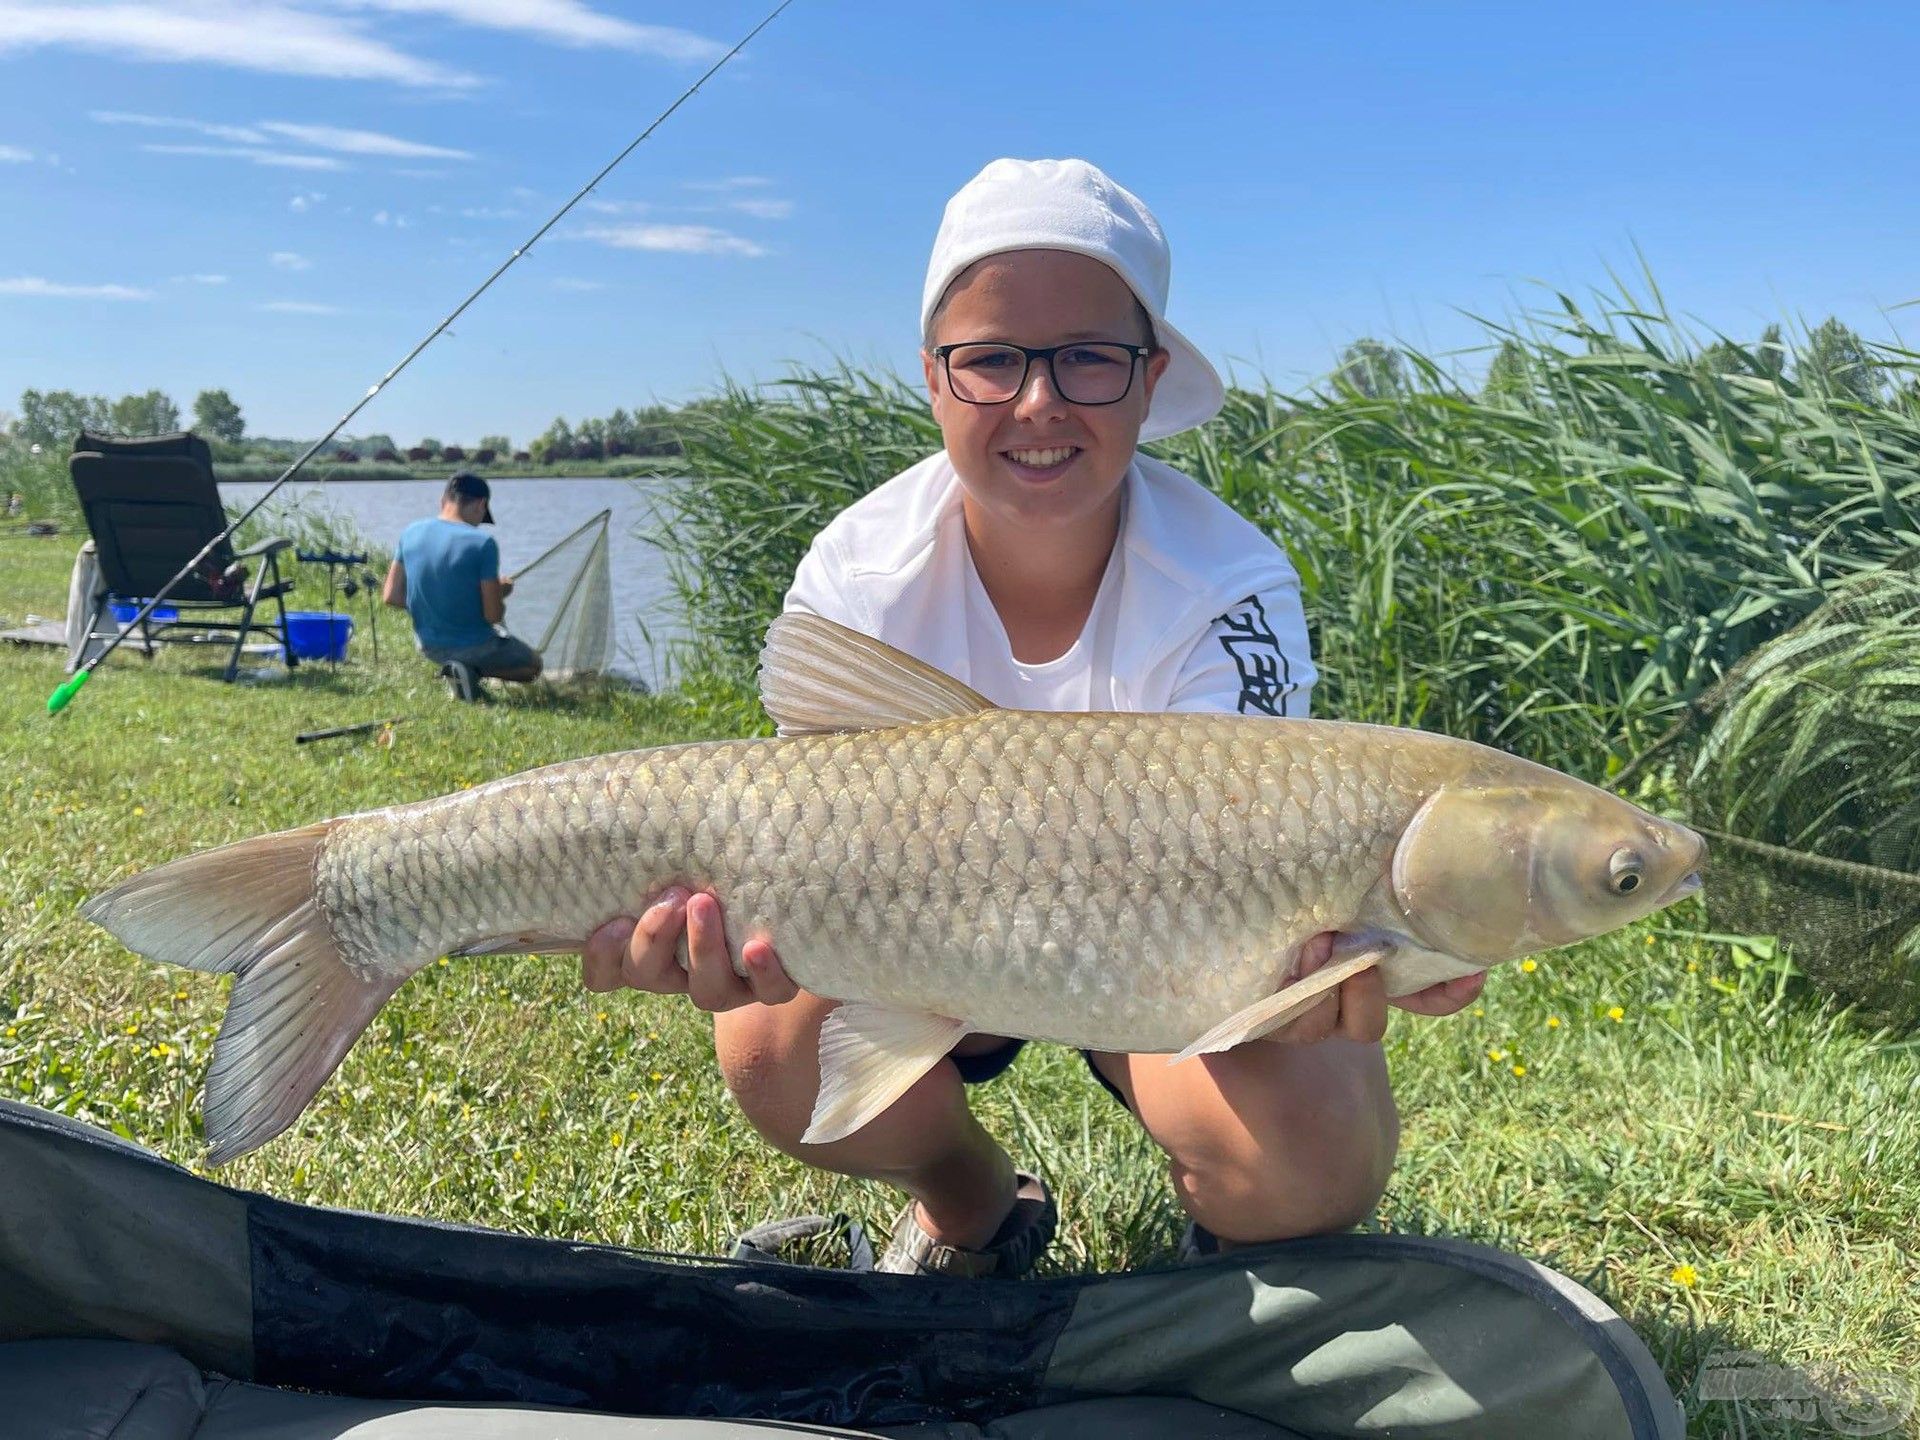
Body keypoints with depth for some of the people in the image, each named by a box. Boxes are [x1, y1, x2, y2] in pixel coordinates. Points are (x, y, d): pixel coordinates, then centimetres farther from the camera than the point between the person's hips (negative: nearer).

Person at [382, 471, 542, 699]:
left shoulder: (411, 533, -5)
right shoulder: (482, 543, -22)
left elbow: (391, 597, 1)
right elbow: (493, 615, -19)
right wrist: (500, 592, 3)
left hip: (427, 646, 6)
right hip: (474, 645, -6)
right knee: (532, 665, 23)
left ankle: (460, 668, 7)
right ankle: (473, 670, -5)